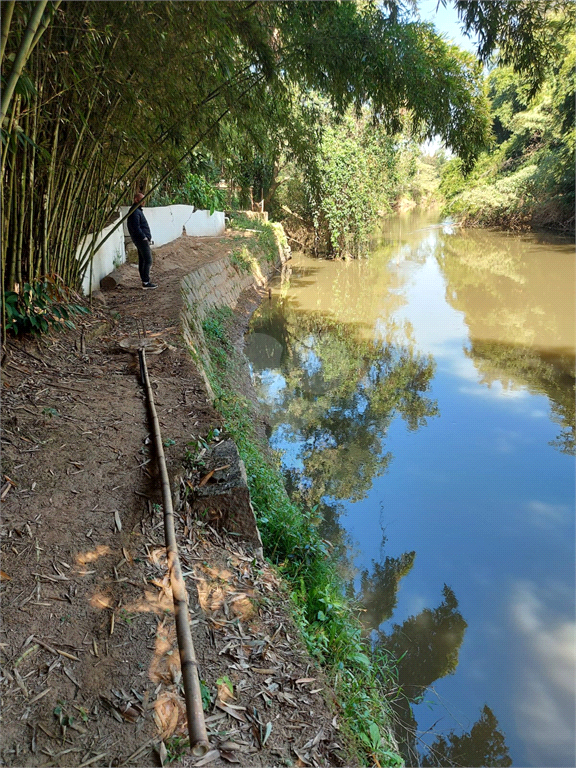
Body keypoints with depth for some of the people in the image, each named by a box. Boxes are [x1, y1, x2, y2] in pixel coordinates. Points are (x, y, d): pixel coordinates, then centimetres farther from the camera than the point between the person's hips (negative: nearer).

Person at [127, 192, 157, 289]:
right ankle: (146, 282, -9)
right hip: (141, 240, -10)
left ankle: (144, 281, 16)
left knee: (142, 261, 11)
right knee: (148, 261, -10)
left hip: (142, 239, 10)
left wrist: (148, 237, 14)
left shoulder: (138, 210, 17)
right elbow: (136, 228, -21)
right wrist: (144, 238, -17)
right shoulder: (135, 212, -15)